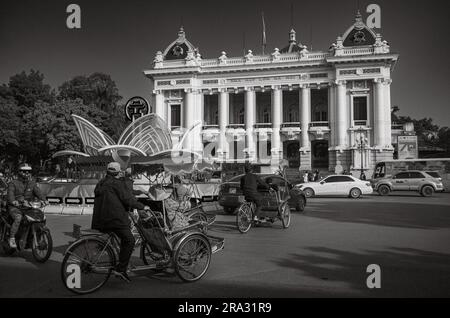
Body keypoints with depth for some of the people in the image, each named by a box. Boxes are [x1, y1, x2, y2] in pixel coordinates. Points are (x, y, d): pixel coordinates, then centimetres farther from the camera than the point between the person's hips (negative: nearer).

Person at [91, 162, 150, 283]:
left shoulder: (100, 183, 20)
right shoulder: (117, 183, -7)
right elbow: (127, 199, -10)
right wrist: (142, 206, 1)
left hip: (99, 220, 9)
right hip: (114, 218, -9)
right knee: (129, 240, -6)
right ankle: (121, 269, -11)